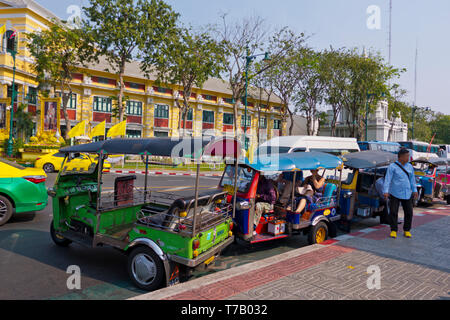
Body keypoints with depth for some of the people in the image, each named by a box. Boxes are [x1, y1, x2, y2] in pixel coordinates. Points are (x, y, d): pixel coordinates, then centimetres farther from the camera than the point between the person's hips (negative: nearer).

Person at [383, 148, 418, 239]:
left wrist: (415, 190, 10)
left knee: (409, 212, 6)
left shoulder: (409, 166, 9)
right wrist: (385, 191, -19)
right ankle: (393, 230, 11)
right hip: (395, 194, -4)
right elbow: (387, 179, -12)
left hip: (407, 194, 4)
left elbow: (412, 179, 15)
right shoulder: (392, 167, -7)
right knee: (393, 212, -2)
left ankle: (407, 230, 22)